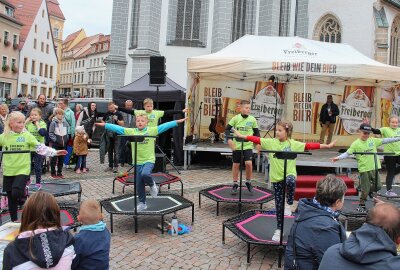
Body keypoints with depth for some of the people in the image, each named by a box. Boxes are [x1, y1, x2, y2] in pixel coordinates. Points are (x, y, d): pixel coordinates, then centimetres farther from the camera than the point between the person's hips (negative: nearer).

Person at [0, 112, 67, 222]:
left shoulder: (27, 135, -4)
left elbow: (41, 148, -6)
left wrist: (55, 152, -12)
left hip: (22, 170, -3)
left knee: (17, 193, -23)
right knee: (11, 198, 13)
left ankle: (23, 193, 12)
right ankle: (13, 220, 30)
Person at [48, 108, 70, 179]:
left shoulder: (65, 123, 5)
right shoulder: (53, 123, -8)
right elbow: (50, 133, -9)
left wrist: (66, 140, 4)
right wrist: (55, 140, -16)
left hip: (63, 144, 5)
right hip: (55, 144, -5)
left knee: (61, 159, 11)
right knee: (54, 159, 1)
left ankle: (59, 173, 21)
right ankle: (53, 173, 12)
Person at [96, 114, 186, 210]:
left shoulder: (152, 130, -3)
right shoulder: (131, 131, 3)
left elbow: (165, 126, -9)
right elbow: (117, 128, 2)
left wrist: (177, 122, -15)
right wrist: (105, 125, -2)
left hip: (149, 160, -3)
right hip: (137, 162, 3)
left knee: (145, 174, -31)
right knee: (139, 184, 9)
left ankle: (152, 185, 4)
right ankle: (142, 203, 27)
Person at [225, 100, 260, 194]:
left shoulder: (252, 119, -1)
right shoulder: (236, 118, -4)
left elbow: (256, 132, 8)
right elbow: (227, 129, -1)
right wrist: (229, 139, -15)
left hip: (248, 145, 0)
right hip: (236, 146, 0)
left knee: (248, 163, -15)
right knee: (236, 165, 8)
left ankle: (248, 182, 10)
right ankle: (235, 184, 23)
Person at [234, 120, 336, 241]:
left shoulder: (294, 144, -3)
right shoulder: (270, 142, 1)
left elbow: (309, 145, -9)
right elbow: (257, 139, -1)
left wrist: (327, 146, -15)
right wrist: (242, 136, -5)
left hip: (289, 174, -2)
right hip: (276, 177, 2)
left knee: (290, 181, -39)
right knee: (278, 204, 7)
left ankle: (289, 204, -11)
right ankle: (278, 229, 23)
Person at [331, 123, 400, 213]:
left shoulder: (373, 140, 7)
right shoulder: (356, 144, -8)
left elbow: (385, 141, 9)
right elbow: (347, 153, -12)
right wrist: (338, 158, -27)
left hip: (374, 168, 5)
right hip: (364, 169, -5)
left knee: (378, 186, 6)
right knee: (365, 190, 1)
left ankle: (370, 191, 39)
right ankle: (361, 205, 19)